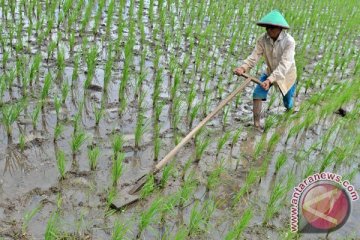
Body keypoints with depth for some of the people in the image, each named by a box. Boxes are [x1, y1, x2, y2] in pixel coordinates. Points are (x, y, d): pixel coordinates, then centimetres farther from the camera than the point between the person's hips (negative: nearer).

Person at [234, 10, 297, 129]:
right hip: (270, 72, 3)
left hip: (286, 74, -2)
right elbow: (254, 56, -28)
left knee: (288, 105, 14)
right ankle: (256, 123, -1)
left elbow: (284, 65, -40)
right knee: (257, 94, -17)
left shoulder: (289, 41, -32)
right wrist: (243, 68, -48)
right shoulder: (262, 39, -21)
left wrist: (270, 80, -53)